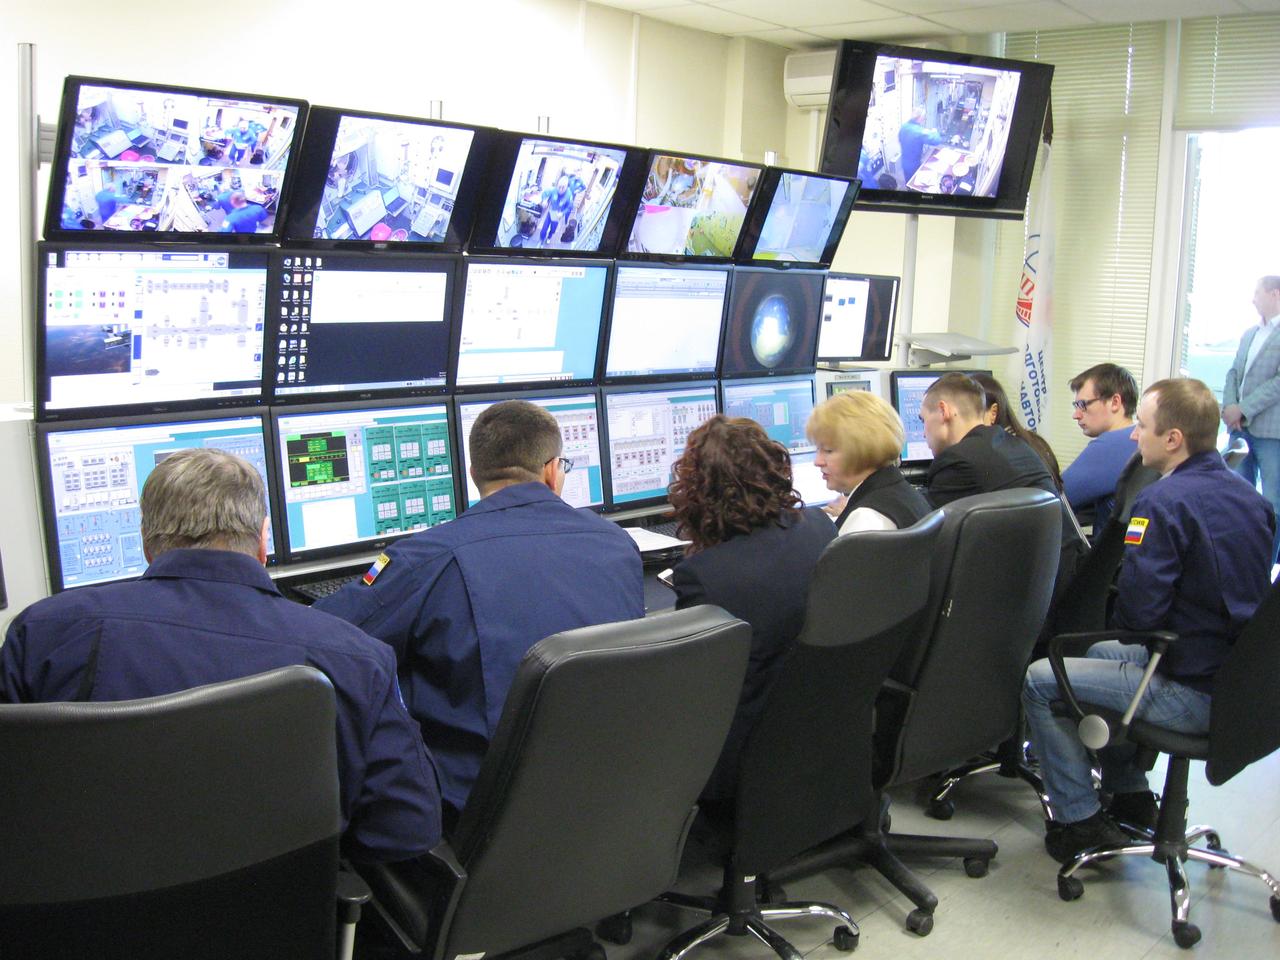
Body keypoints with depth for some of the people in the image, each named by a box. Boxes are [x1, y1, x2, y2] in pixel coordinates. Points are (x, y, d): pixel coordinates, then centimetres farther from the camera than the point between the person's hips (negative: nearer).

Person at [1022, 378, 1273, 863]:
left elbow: (1137, 611, -23)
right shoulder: (1249, 496, 7)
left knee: (1040, 681, 0)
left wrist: (1117, 621, 1)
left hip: (1193, 693, -9)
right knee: (1101, 653, 30)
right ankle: (1130, 794, 36)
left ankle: (1081, 820, 8)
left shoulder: (1164, 501, -20)